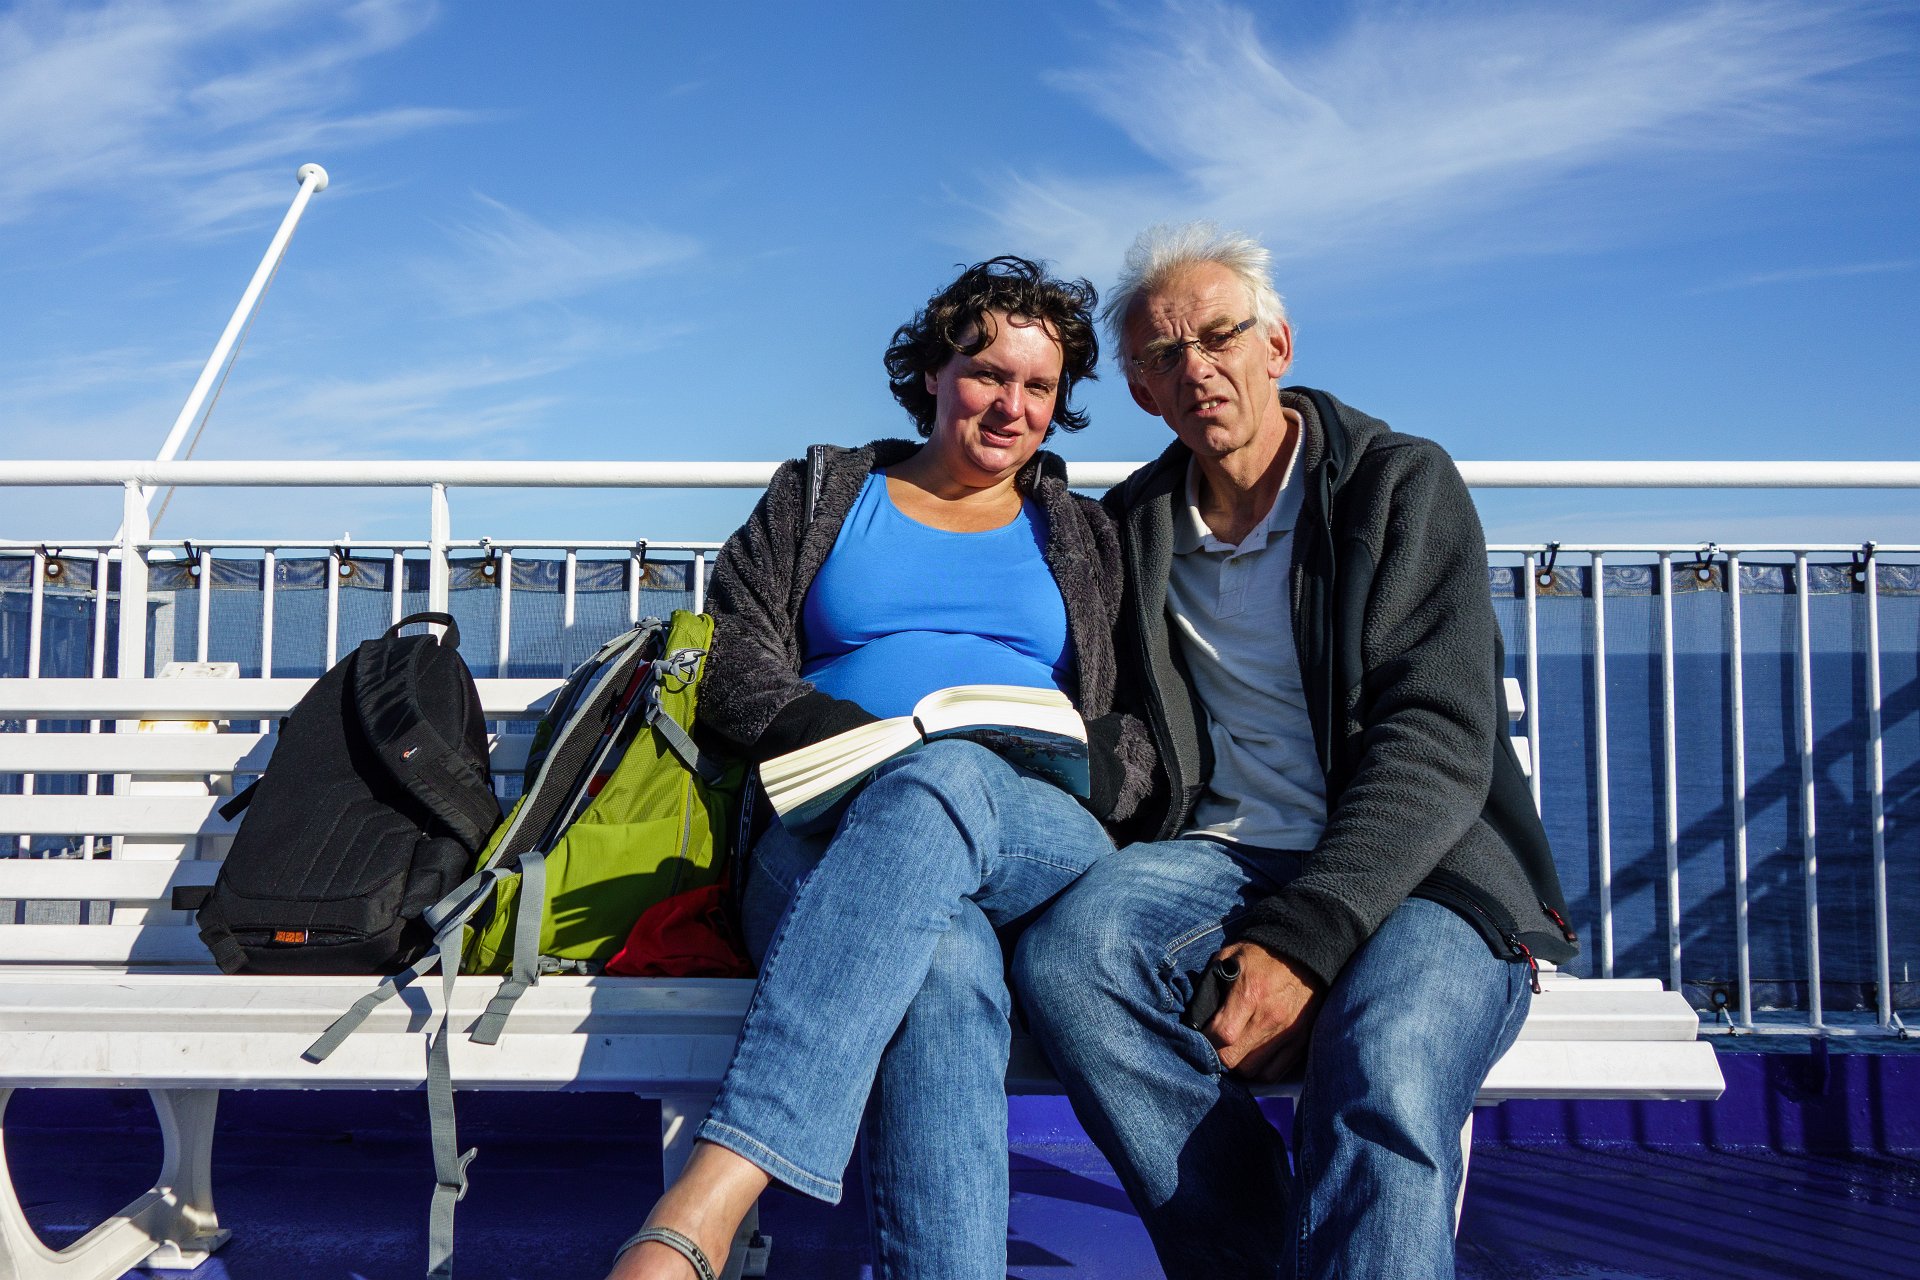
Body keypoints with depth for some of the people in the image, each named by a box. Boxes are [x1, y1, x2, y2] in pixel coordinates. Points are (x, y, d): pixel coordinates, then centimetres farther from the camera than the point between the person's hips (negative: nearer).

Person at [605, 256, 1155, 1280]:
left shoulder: (1085, 539, 27)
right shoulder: (818, 496, 24)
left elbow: (1149, 726, 17)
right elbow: (733, 666, 10)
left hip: (1046, 850, 1)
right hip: (828, 836, 0)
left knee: (947, 781, -40)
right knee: (944, 966, -40)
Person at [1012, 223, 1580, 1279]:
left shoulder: (1403, 484, 2)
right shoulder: (1132, 527, 15)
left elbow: (1438, 745, -9)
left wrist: (1304, 937, -22)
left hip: (1421, 872, -3)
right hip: (1220, 858, 4)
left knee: (1381, 1073, -37)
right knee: (1067, 952, -30)